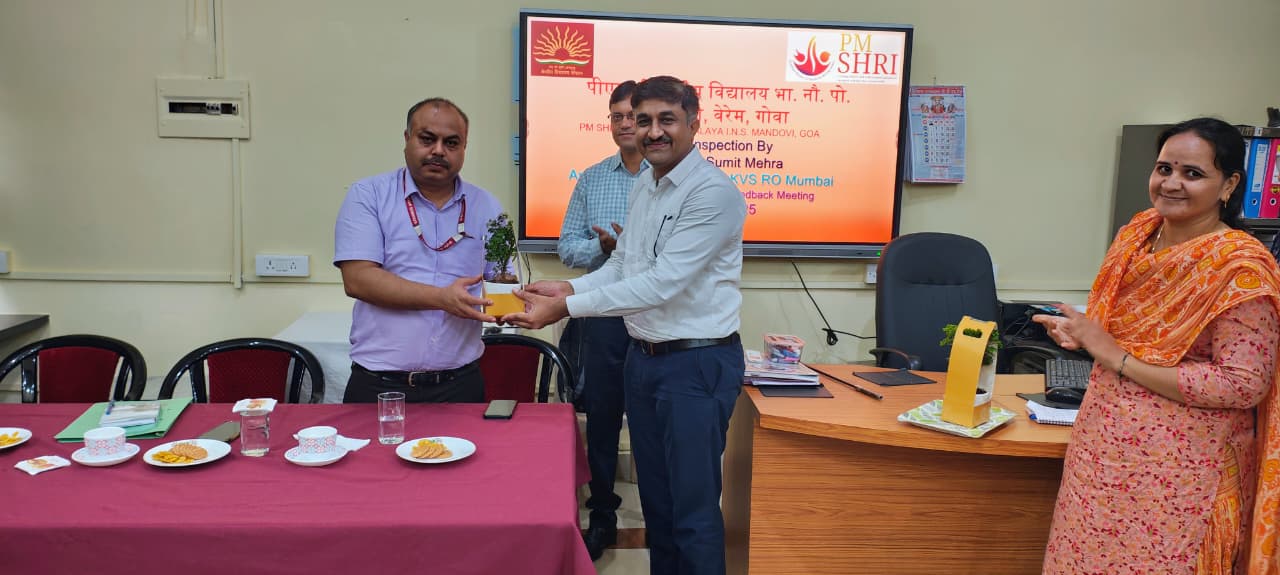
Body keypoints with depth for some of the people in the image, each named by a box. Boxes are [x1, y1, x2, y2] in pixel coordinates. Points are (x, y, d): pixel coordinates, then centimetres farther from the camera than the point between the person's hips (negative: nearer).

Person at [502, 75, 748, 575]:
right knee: (655, 497, 19)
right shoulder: (644, 186, 10)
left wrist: (566, 307, -23)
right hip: (642, 357, 8)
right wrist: (567, 288, -5)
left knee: (693, 509, 2)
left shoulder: (714, 193, -18)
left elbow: (662, 283, -24)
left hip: (697, 363, -8)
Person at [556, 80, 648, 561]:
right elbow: (567, 247, 8)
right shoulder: (591, 179, 10)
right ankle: (601, 516, 27)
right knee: (601, 416, 11)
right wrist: (605, 247, -12)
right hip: (604, 316, 4)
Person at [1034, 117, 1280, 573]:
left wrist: (1116, 356, -21)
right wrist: (1081, 335, -4)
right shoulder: (1138, 233, 4)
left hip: (1178, 468, -6)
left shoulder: (1241, 267, -16)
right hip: (1104, 454, 6)